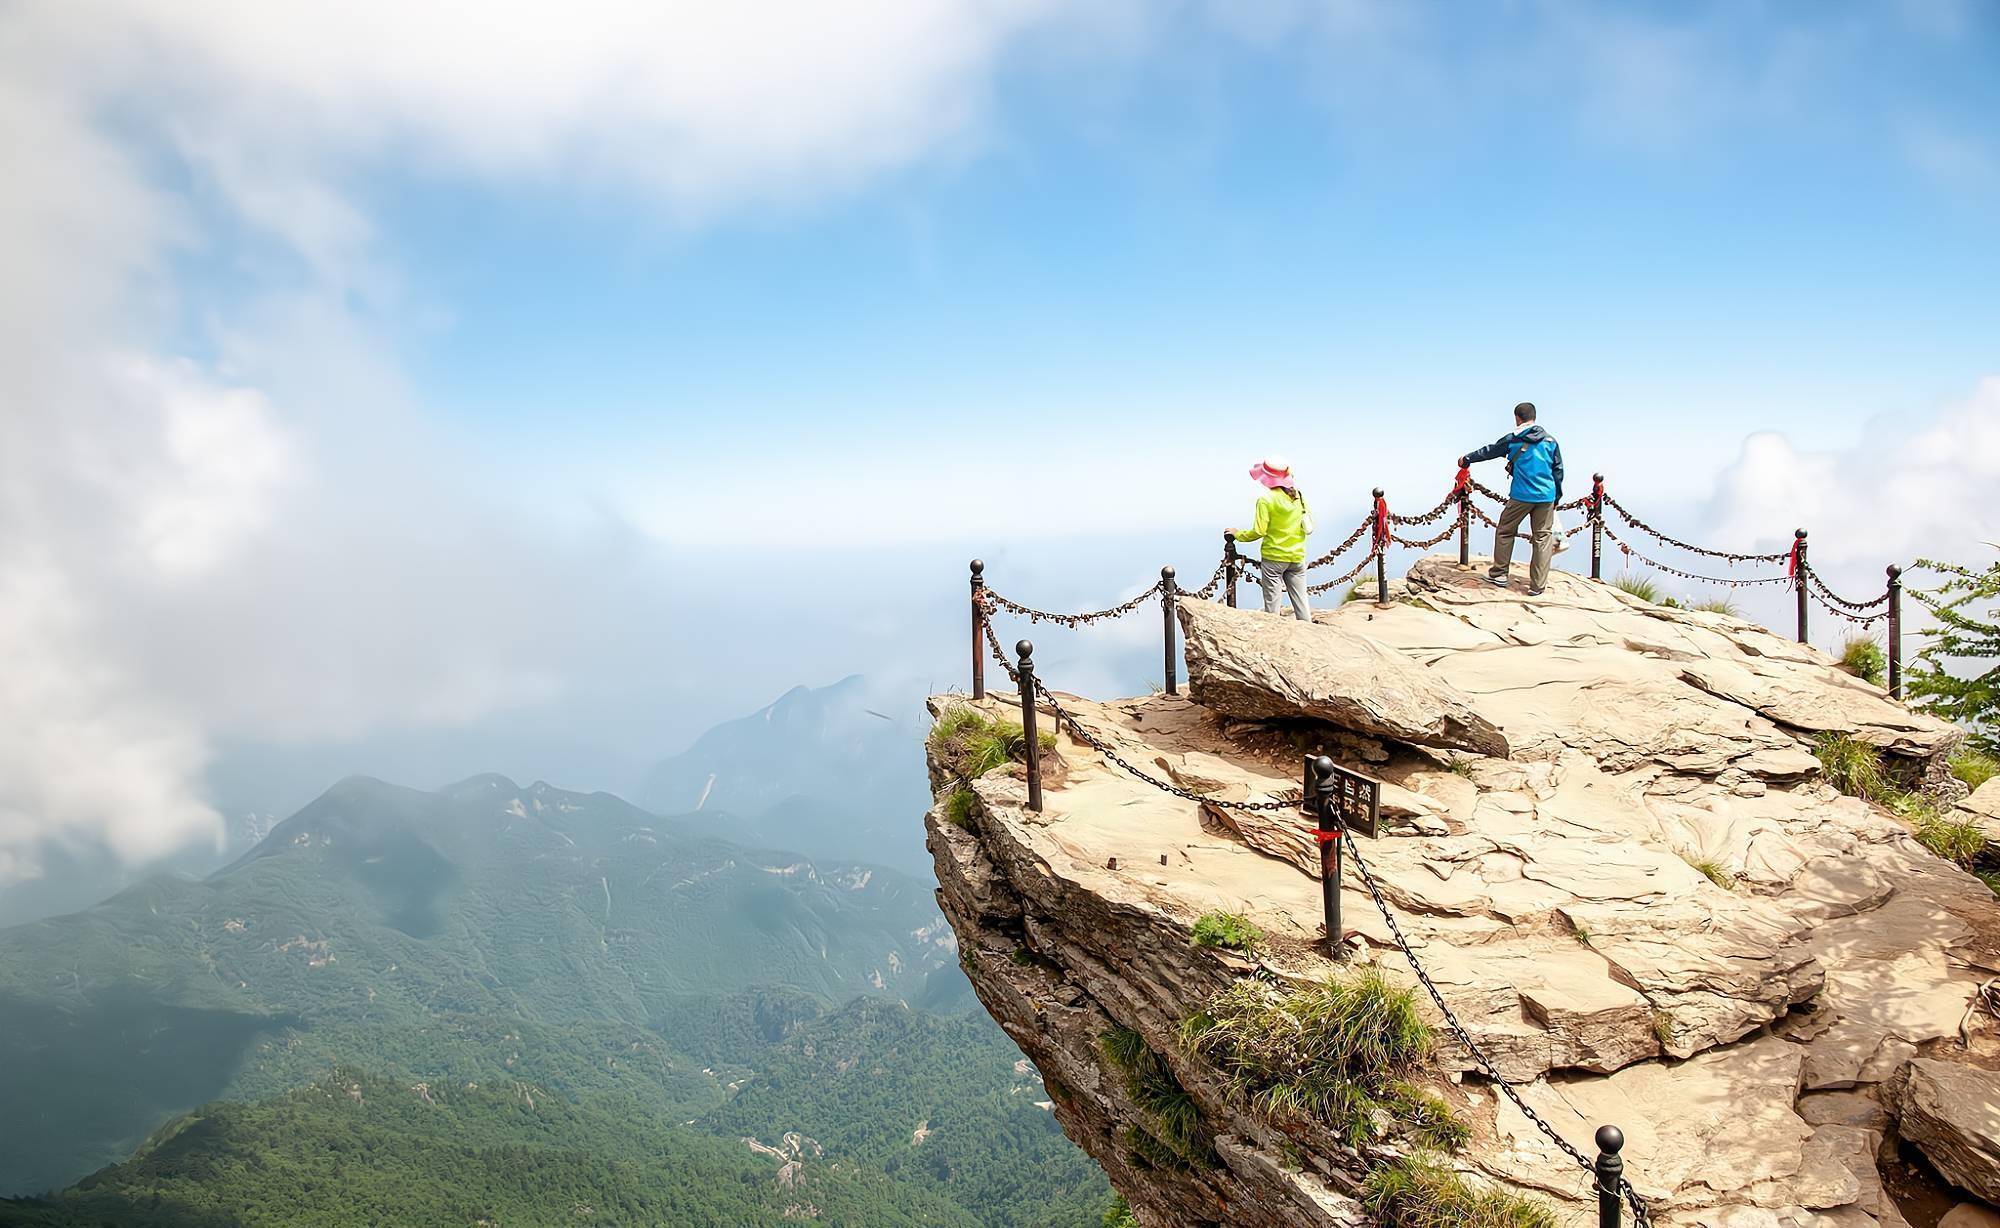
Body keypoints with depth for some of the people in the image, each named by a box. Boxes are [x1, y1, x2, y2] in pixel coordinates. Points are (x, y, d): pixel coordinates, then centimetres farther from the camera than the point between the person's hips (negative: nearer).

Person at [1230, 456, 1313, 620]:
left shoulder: (1266, 500, -12)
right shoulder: (1298, 496, 4)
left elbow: (1259, 532, -14)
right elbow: (1309, 524, 10)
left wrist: (1238, 534, 1)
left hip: (1274, 558, -5)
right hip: (1297, 557, 5)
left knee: (1271, 604, 1)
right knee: (1300, 601, 9)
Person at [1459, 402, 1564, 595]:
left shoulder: (1512, 440, 0)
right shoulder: (1550, 440, 7)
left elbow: (1487, 452, 14)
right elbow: (1558, 470, 11)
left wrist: (1466, 459, 30)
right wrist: (1557, 496, 21)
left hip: (1521, 496, -2)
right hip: (1546, 496, 2)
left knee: (1505, 532, 15)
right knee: (1543, 537, 6)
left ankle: (1499, 573, 21)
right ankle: (1538, 585, 5)